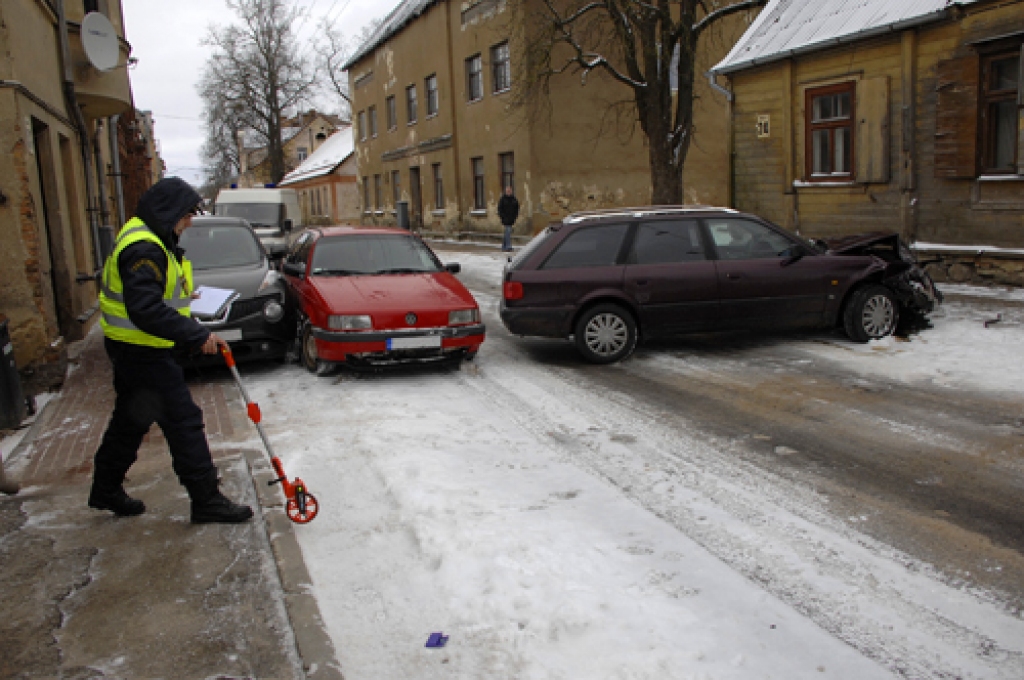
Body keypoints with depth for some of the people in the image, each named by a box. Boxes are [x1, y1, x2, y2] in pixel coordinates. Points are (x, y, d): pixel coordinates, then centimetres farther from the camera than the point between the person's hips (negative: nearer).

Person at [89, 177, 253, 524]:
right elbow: (146, 310, -31)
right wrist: (197, 335, -26)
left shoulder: (150, 240, 14)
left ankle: (106, 490, 35)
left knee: (130, 420, 21)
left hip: (134, 351, 11)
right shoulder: (143, 248, -22)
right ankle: (206, 501, 1)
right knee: (183, 420, -6)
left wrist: (198, 333, 13)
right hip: (142, 351, -11)